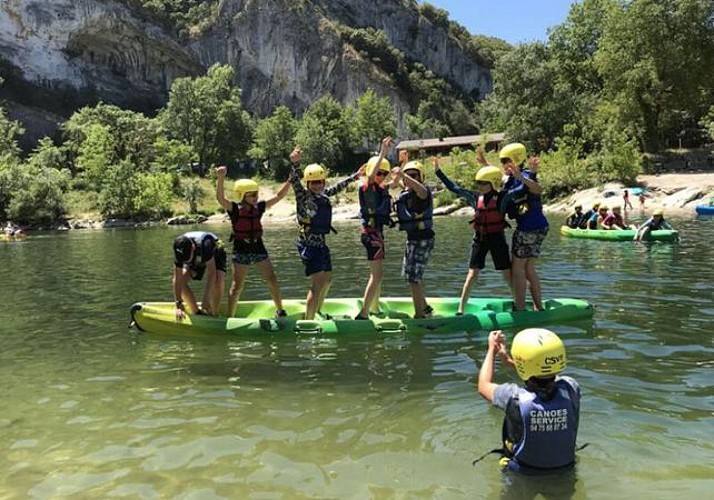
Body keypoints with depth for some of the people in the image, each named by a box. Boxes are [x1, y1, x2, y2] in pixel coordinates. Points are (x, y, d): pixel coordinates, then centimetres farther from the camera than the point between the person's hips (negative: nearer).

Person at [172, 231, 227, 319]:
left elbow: (211, 273, -42)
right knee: (180, 281, -18)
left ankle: (214, 315, -12)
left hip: (215, 254, -4)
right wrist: (178, 304, -31)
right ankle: (197, 313, -4)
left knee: (218, 282, -30)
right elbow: (177, 280, -27)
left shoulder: (205, 244, -44)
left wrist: (206, 299, -43)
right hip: (196, 259, 4)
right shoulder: (180, 250, -31)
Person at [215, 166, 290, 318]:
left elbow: (278, 196, 4)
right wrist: (221, 179, -42)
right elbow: (220, 198, -26)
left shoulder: (259, 207, 3)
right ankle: (229, 317, 12)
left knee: (272, 280, 3)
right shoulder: (234, 209, -8)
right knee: (237, 286, 0)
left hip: (258, 248, 4)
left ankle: (280, 311, 19)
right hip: (241, 250, -4)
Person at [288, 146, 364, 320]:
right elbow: (294, 181, -28)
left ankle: (317, 312, 41)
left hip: (321, 243, 9)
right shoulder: (303, 195, -11)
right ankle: (307, 321, -6)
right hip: (308, 245, -9)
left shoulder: (324, 195, 9)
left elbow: (338, 187, 26)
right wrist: (295, 163, -46)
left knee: (327, 279, 21)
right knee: (317, 284, -13)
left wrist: (355, 176, 37)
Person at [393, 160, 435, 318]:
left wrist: (403, 175, -49)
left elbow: (422, 191, -40)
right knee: (409, 274, 19)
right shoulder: (405, 193, 9)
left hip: (423, 238, -9)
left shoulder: (423, 192, -14)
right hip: (411, 238, 9)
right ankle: (425, 308, 35)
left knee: (414, 277, -9)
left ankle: (419, 315, 2)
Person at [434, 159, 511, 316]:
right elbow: (455, 188, 7)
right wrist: (439, 172, 8)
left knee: (508, 274, 4)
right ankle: (461, 309, 4)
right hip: (479, 238, 3)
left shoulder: (502, 197, -7)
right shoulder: (476, 198, 2)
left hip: (497, 238, -3)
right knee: (472, 274, 1)